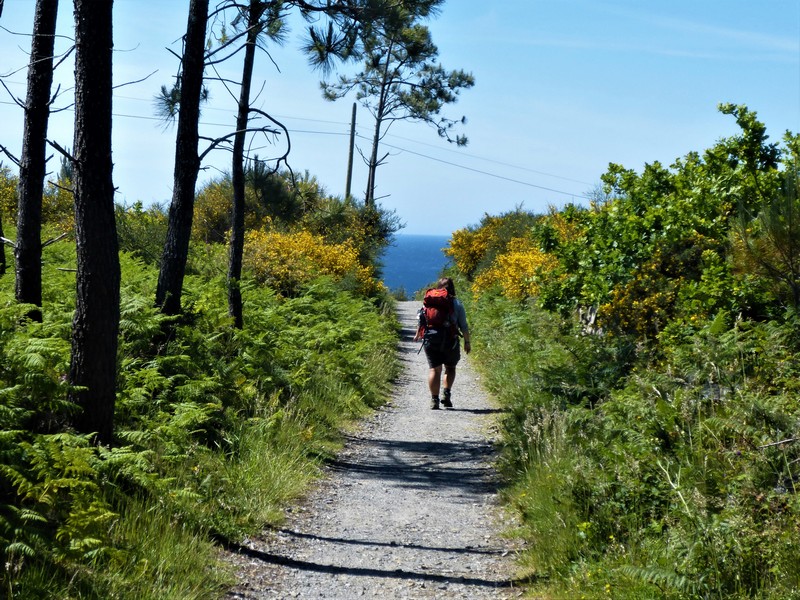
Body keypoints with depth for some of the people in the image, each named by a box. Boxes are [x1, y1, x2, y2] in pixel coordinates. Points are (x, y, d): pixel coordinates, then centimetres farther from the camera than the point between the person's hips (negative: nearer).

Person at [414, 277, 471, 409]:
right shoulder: (457, 304, -1)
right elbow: (463, 326, -2)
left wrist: (418, 335, 24)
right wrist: (467, 342, 8)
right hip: (450, 342, -1)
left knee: (434, 369, 4)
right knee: (450, 368, 17)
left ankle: (434, 399, -1)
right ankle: (446, 394, 0)